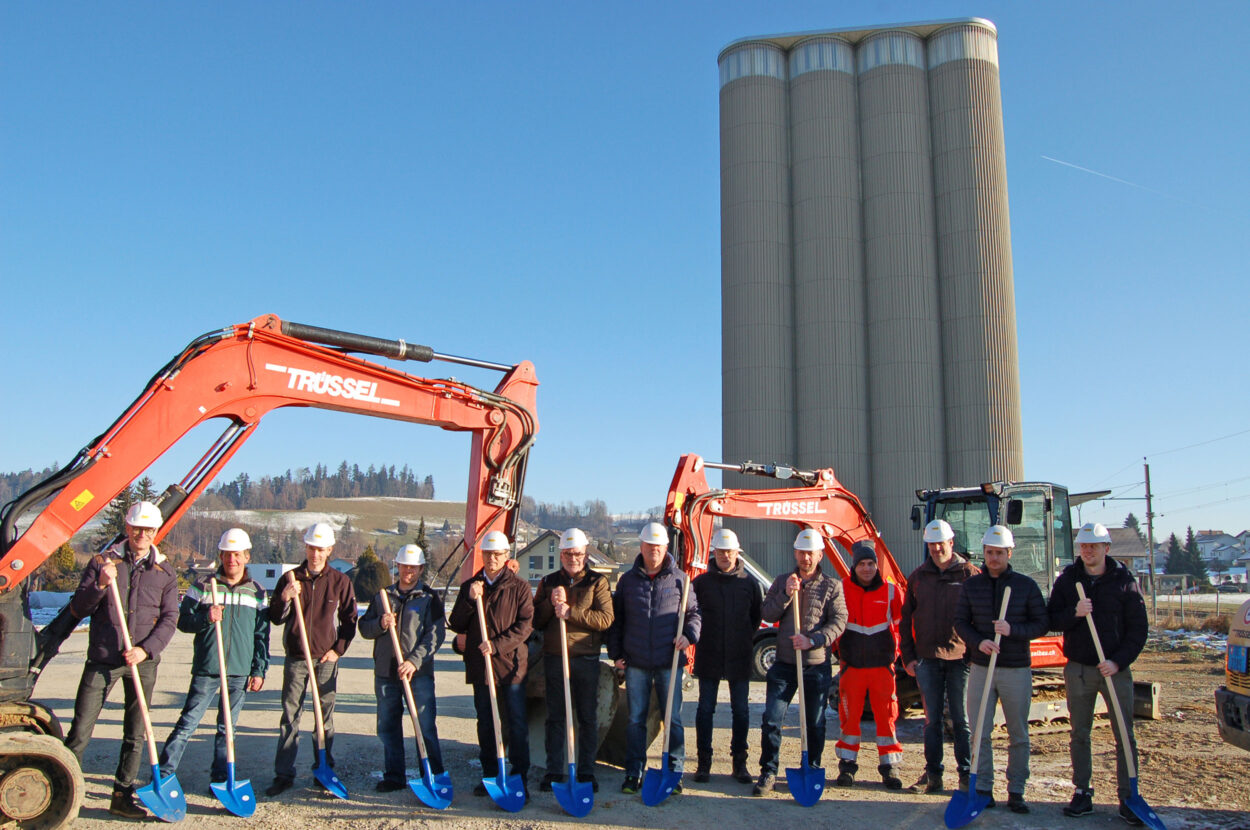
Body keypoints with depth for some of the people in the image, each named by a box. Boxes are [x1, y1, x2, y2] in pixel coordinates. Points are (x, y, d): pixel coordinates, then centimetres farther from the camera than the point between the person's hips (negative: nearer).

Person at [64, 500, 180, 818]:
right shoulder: (102, 562, 2)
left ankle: (122, 796, 16)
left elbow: (169, 619, 2)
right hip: (102, 659, -2)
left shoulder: (165, 572, 5)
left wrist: (146, 649, -12)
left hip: (143, 661, 2)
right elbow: (78, 608, -1)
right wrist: (100, 585, -18)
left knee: (135, 734, 6)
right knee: (80, 730, -1)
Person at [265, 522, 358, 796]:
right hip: (295, 658, 1)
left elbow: (349, 619, 7)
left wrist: (338, 649, -2)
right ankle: (283, 774, 9)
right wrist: (284, 599, -17)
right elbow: (276, 619, 2)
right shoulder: (290, 579, 3)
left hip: (326, 659, -1)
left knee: (325, 717, 6)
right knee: (290, 716, 2)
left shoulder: (340, 582, 1)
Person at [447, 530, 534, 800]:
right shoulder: (470, 587, 11)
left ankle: (520, 778, 6)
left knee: (517, 724, -1)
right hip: (479, 666, 4)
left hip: (511, 664, -3)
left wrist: (497, 645, -17)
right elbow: (457, 626, 6)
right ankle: (489, 775, 22)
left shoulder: (519, 587, 1)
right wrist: (470, 600, -9)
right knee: (485, 724, 12)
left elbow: (525, 625, -7)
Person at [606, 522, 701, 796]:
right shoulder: (628, 580, 7)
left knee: (673, 719, 4)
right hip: (635, 663, 1)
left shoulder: (678, 579, 3)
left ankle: (674, 772, 15)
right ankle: (633, 773, 17)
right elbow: (616, 619, 13)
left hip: (669, 662, -1)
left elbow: (694, 611, 10)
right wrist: (616, 653, 8)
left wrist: (689, 635, -8)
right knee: (635, 720, 8)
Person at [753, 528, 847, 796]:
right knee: (771, 720, -3)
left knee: (815, 723, 9)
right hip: (784, 664, 1)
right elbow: (767, 615, 1)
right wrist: (786, 595, -15)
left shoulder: (832, 586, 2)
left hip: (817, 666, -1)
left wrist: (812, 640, -18)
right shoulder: (782, 582, 8)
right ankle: (768, 773, 8)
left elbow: (839, 622, -6)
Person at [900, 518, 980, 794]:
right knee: (932, 719, 9)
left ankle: (967, 774, 12)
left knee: (962, 720, 3)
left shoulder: (970, 574, 0)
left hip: (961, 658, -3)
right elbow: (906, 619, 11)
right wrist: (908, 656, 6)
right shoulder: (917, 577, 9)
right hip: (927, 658, 3)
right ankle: (933, 774, 16)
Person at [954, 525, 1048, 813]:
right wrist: (978, 641, -14)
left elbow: (1042, 624, 0)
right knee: (980, 733, 3)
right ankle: (983, 788, 14)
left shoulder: (1026, 585, 1)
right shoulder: (971, 585, 5)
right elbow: (960, 622, 5)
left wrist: (1013, 630, -18)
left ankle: (1016, 791, 17)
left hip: (1017, 670, -1)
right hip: (981, 668, 1)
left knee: (1018, 735, 6)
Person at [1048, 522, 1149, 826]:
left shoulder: (1124, 581, -1)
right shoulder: (1067, 580, 4)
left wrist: (1118, 661, -11)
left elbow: (1139, 628, -1)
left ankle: (1128, 798, 10)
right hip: (1078, 668, 2)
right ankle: (1082, 793, 17)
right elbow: (1051, 620, 2)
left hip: (1116, 668, -1)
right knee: (1079, 735, 7)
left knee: (1125, 736, 1)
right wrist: (1074, 613, -18)